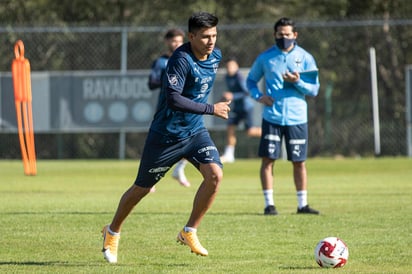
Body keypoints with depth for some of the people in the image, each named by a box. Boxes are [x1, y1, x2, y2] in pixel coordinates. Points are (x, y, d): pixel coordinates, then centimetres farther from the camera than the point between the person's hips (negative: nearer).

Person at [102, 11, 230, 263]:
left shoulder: (216, 56, 1)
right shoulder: (181, 60, -24)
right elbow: (173, 99, -34)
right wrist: (211, 109, -31)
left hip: (195, 131, 6)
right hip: (165, 135, -6)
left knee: (215, 174, -18)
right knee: (142, 188, 8)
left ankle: (189, 232, -3)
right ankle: (113, 232, 33)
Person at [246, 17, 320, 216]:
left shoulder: (305, 58, 3)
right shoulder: (265, 57, 4)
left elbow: (314, 89, 3)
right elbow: (251, 80, 15)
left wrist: (297, 82, -16)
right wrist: (258, 96, -4)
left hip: (297, 117, 0)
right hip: (272, 117, 0)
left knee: (299, 162, 5)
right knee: (267, 160, -5)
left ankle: (302, 204, 14)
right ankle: (269, 204, 2)